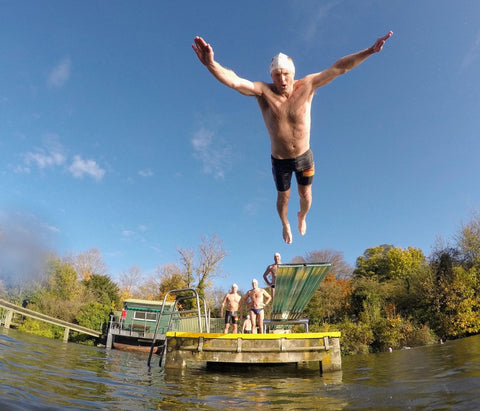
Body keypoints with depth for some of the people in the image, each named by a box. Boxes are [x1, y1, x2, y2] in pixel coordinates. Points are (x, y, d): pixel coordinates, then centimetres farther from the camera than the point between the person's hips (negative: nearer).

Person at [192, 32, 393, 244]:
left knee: (305, 194, 20)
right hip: (280, 160, -1)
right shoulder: (263, 91, -21)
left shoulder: (306, 85, -17)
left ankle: (302, 217, 58)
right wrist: (210, 64, -57)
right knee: (283, 197, 19)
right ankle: (285, 224, 54)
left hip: (304, 156, 1)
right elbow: (234, 81, -38)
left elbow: (339, 68, -18)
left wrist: (370, 51, -26)